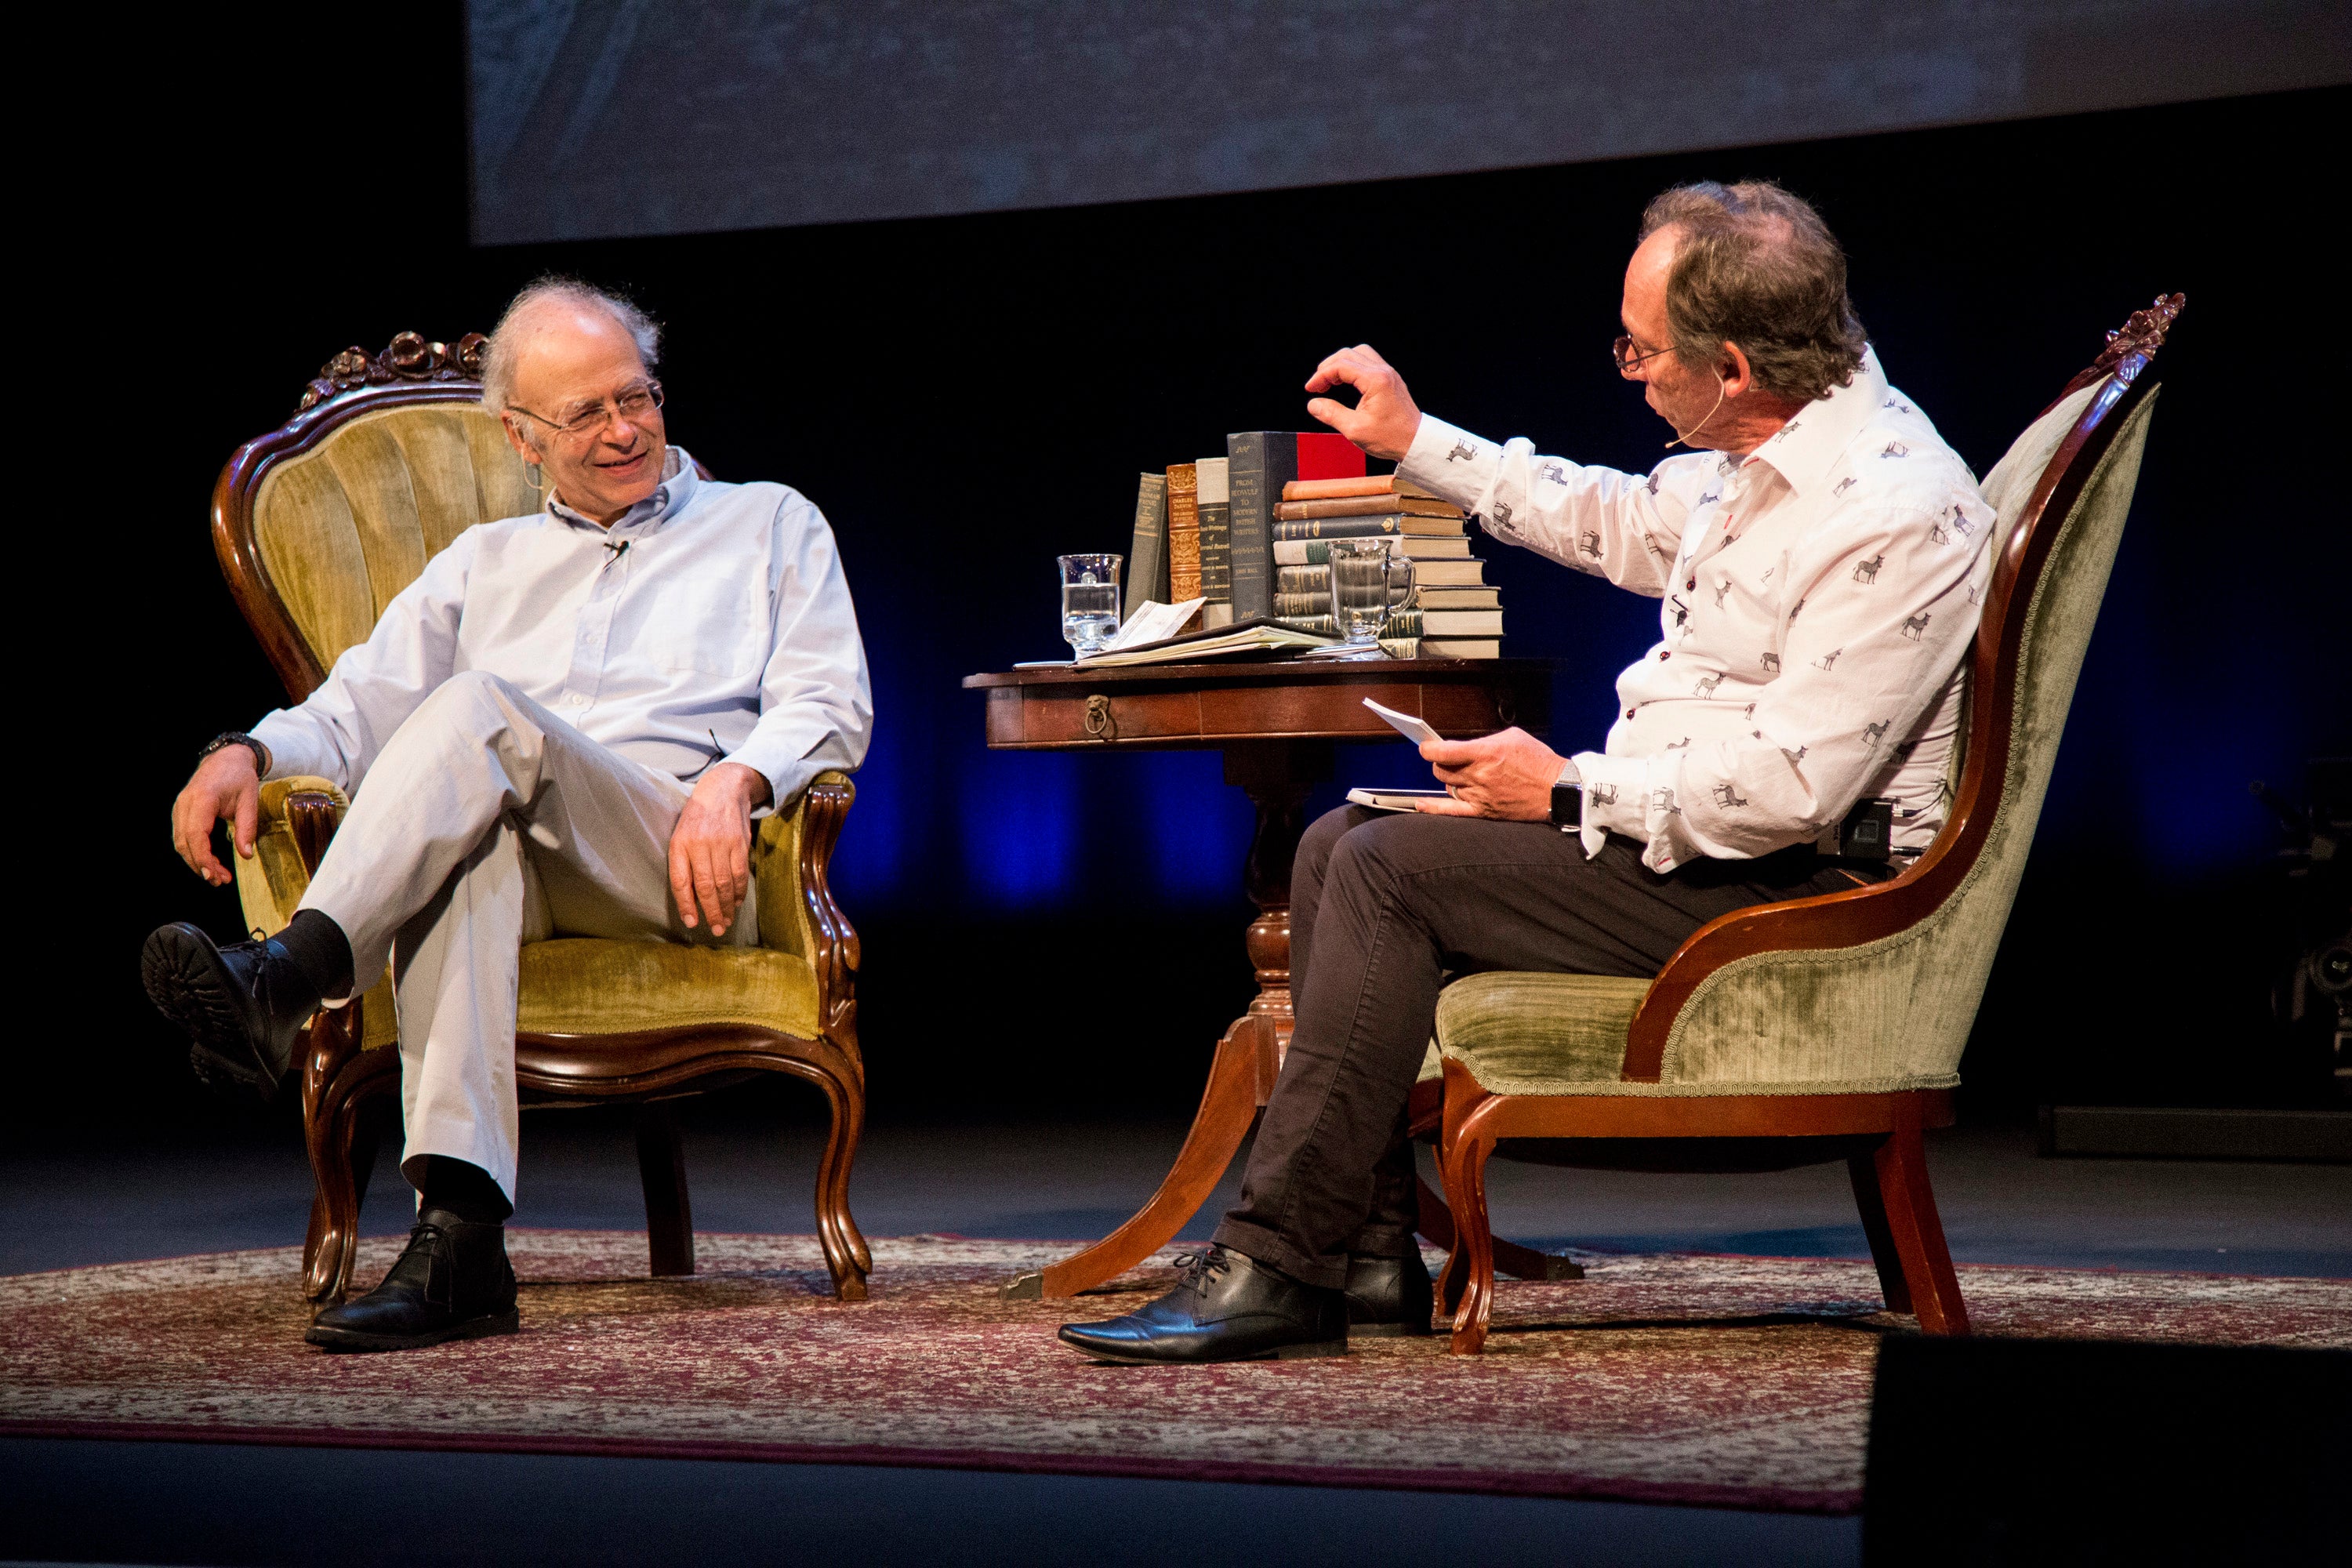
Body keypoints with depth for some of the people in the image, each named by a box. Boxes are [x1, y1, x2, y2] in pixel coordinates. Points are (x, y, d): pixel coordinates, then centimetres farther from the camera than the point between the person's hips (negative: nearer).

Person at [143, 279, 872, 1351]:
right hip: (529, 874, 2)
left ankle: (285, 982, -53)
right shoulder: (486, 564, 32)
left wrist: (736, 780, -13)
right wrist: (251, 753, -4)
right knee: (467, 841, -39)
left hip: (691, 866, -2)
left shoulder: (770, 524, 25)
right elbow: (359, 711, 20)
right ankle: (459, 1239, -53)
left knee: (478, 711, -32)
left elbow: (828, 708, 10)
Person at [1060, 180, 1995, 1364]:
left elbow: (1791, 785, -28)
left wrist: (1567, 792, -18)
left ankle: (1275, 1269, -16)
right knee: (1338, 846, 5)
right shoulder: (1775, 456, 8)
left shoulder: (1896, 511, -23)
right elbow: (1621, 523, 28)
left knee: (1392, 866, -19)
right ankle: (1371, 1259, 0)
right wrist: (1419, 445, 27)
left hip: (1790, 893, -11)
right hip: (1674, 828, 11)